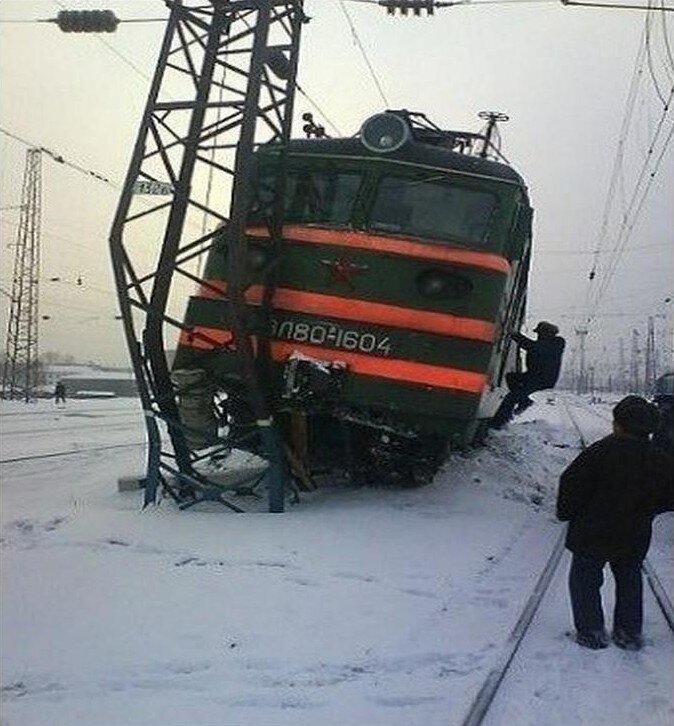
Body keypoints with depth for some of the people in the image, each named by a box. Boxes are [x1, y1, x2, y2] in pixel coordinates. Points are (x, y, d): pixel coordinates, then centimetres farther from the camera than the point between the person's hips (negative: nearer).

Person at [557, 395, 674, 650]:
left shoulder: (599, 452, -19)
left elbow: (572, 484, -15)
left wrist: (566, 512, 1)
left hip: (592, 535, -4)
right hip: (635, 538, 4)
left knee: (584, 580, 12)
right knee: (629, 581, 22)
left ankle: (591, 632, 9)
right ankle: (629, 633, 24)